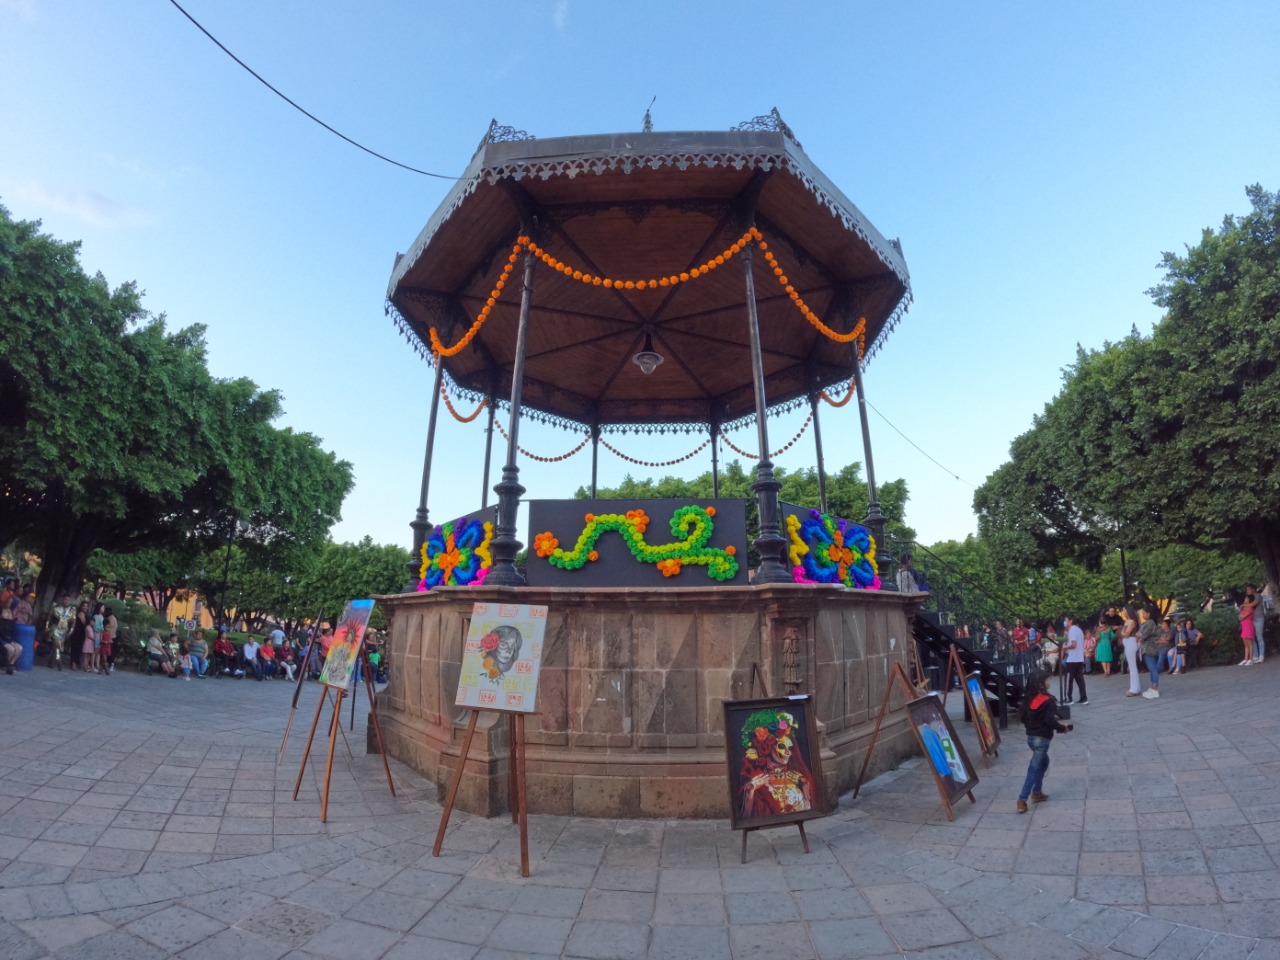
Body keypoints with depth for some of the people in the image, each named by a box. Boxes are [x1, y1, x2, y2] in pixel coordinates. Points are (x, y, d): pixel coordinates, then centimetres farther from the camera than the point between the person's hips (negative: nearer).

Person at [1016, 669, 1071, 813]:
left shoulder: (1027, 699, 5)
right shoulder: (1047, 701, -17)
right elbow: (1050, 721, -20)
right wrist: (1062, 728, -4)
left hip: (1031, 736, 7)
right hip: (1042, 738, -7)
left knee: (1043, 762, 26)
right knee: (1035, 768, -3)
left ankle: (1037, 792, 30)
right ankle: (1022, 799, -4)